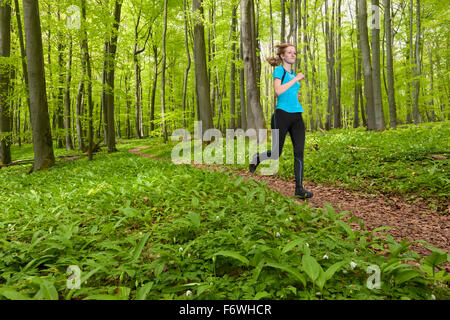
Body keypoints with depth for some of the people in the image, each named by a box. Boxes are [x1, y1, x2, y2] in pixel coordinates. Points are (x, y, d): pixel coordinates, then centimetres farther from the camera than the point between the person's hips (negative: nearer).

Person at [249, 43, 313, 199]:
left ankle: (299, 189, -3)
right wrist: (296, 79, -13)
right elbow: (278, 91, -18)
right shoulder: (279, 70, -1)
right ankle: (256, 158, 31)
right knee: (276, 153, 0)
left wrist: (295, 96, 16)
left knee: (299, 151, -5)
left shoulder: (293, 73, 20)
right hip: (282, 115, -6)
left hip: (297, 116, 6)